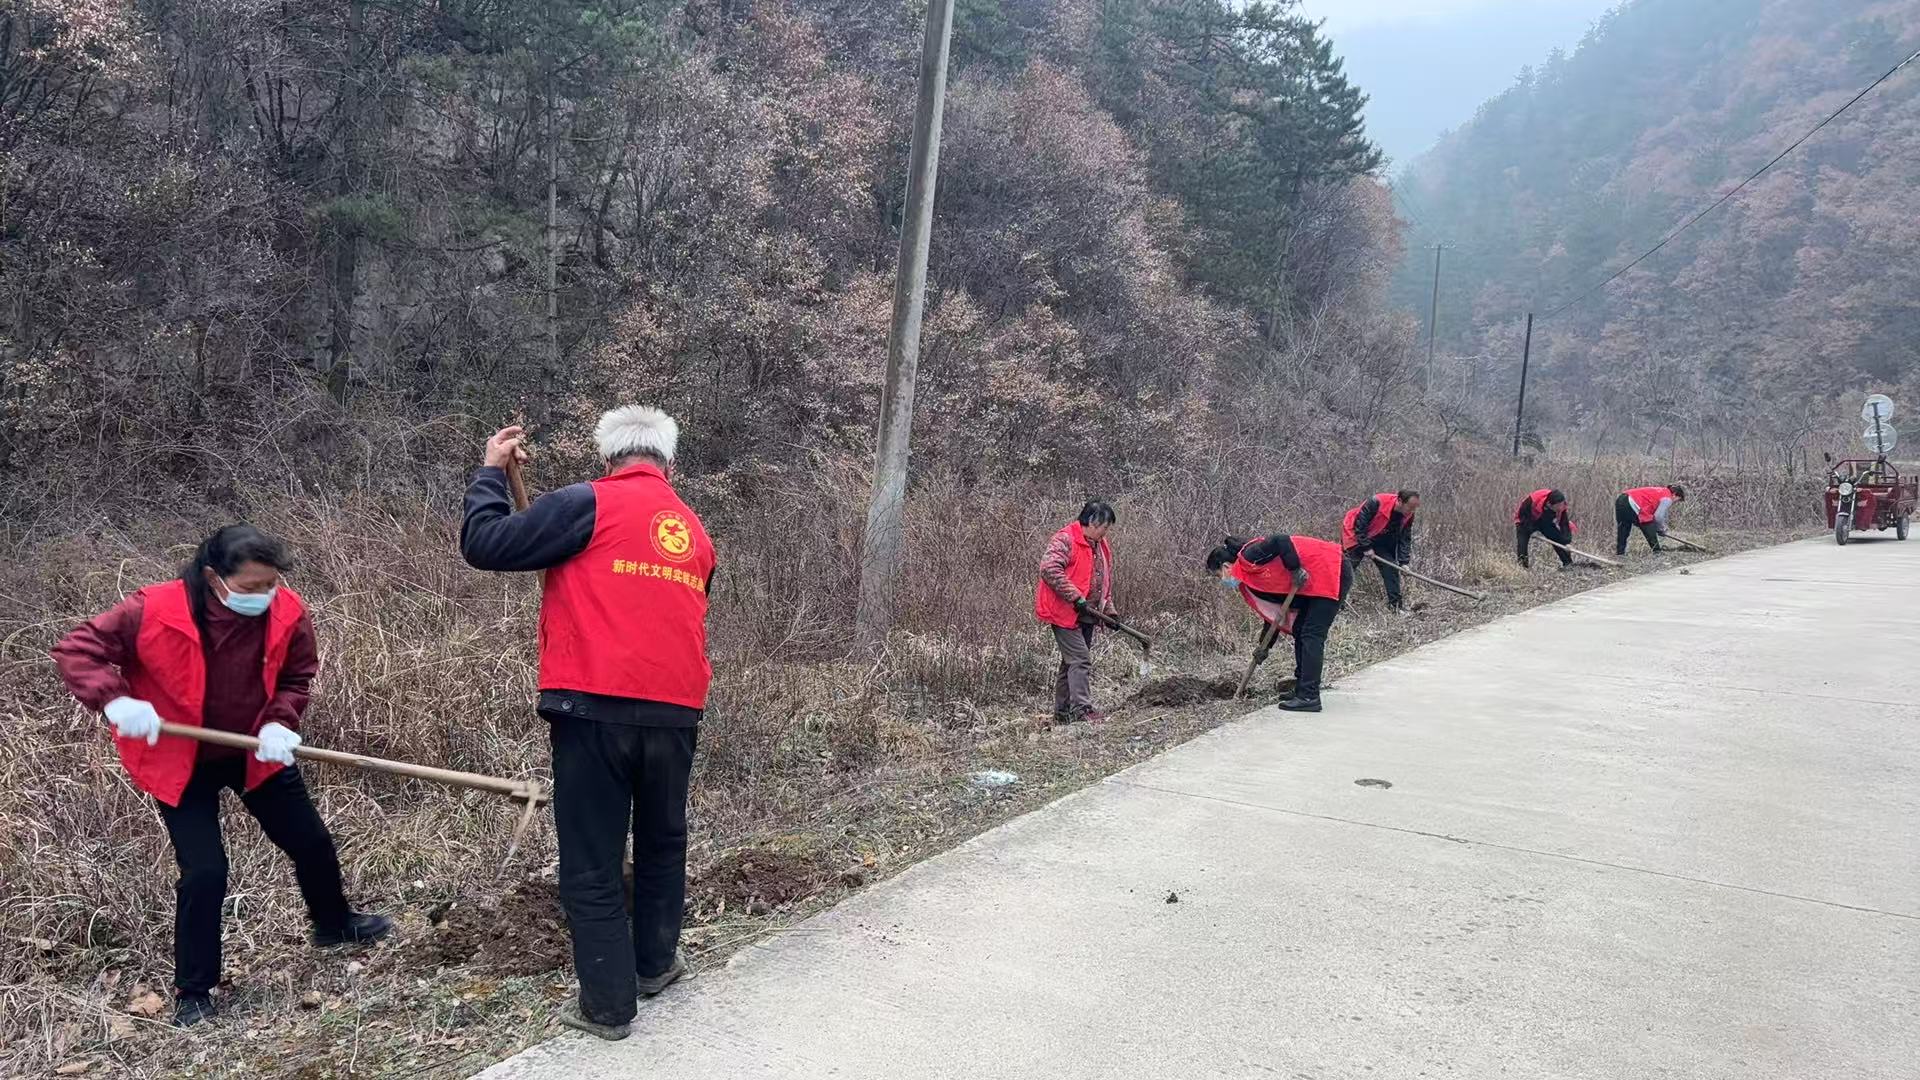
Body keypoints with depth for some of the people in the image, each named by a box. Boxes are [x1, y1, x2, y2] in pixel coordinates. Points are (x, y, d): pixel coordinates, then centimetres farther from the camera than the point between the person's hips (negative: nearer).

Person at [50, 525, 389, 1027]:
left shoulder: (287, 614, -17)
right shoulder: (154, 611, -27)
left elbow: (296, 677, -1)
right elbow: (75, 649, -20)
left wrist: (279, 722, -21)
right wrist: (114, 700, -36)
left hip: (256, 752, 4)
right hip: (179, 759, -4)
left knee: (312, 842, 14)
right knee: (204, 872, -10)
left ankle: (334, 923, 44)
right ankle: (193, 991, 11)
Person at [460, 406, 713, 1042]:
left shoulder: (589, 505, -4)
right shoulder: (695, 533, 14)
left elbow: (483, 544, -3)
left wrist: (491, 473, 12)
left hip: (596, 711, -5)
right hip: (675, 714, 5)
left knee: (591, 863, 6)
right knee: (662, 843, 24)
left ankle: (607, 1004, 12)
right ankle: (656, 964, 36)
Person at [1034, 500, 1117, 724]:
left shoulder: (1101, 546, 15)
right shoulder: (1065, 540, -14)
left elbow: (1106, 581, 25)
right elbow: (1049, 569, -25)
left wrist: (1108, 610, 15)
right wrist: (1076, 597, -24)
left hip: (1086, 614, 9)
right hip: (1064, 612, -9)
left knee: (1072, 661, 12)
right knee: (1080, 659, -14)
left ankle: (1062, 712, 19)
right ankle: (1081, 709, -13)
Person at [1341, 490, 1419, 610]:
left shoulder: (1408, 515, -14)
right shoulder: (1376, 503, -34)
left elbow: (1405, 538, -5)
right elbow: (1359, 525, -28)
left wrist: (1404, 562, -14)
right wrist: (1366, 547, -24)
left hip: (1380, 541, 6)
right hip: (1356, 535, -6)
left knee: (1391, 568, -4)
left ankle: (1395, 603, 3)